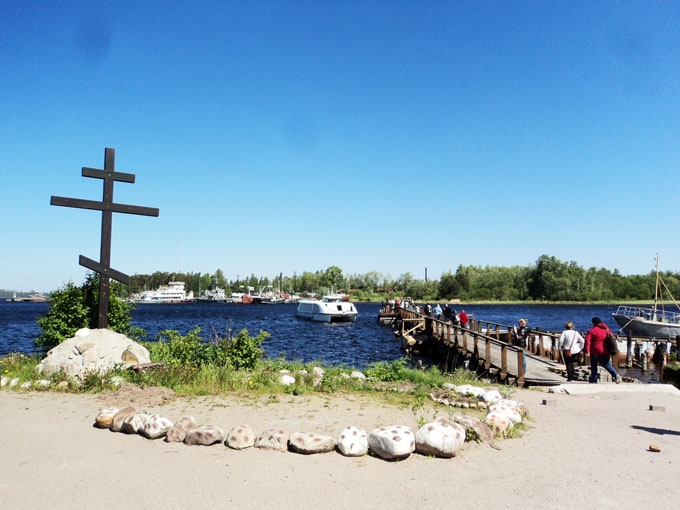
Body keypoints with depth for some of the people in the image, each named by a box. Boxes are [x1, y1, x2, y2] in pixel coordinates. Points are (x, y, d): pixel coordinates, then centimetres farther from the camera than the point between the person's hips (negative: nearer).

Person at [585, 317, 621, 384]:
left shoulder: (592, 330, -8)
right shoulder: (607, 329, 9)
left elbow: (587, 340, -16)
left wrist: (587, 350, -17)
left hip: (596, 351, -4)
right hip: (606, 351, 4)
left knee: (594, 366, 9)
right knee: (607, 365, 17)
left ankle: (593, 381, 13)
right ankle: (616, 375, -6)